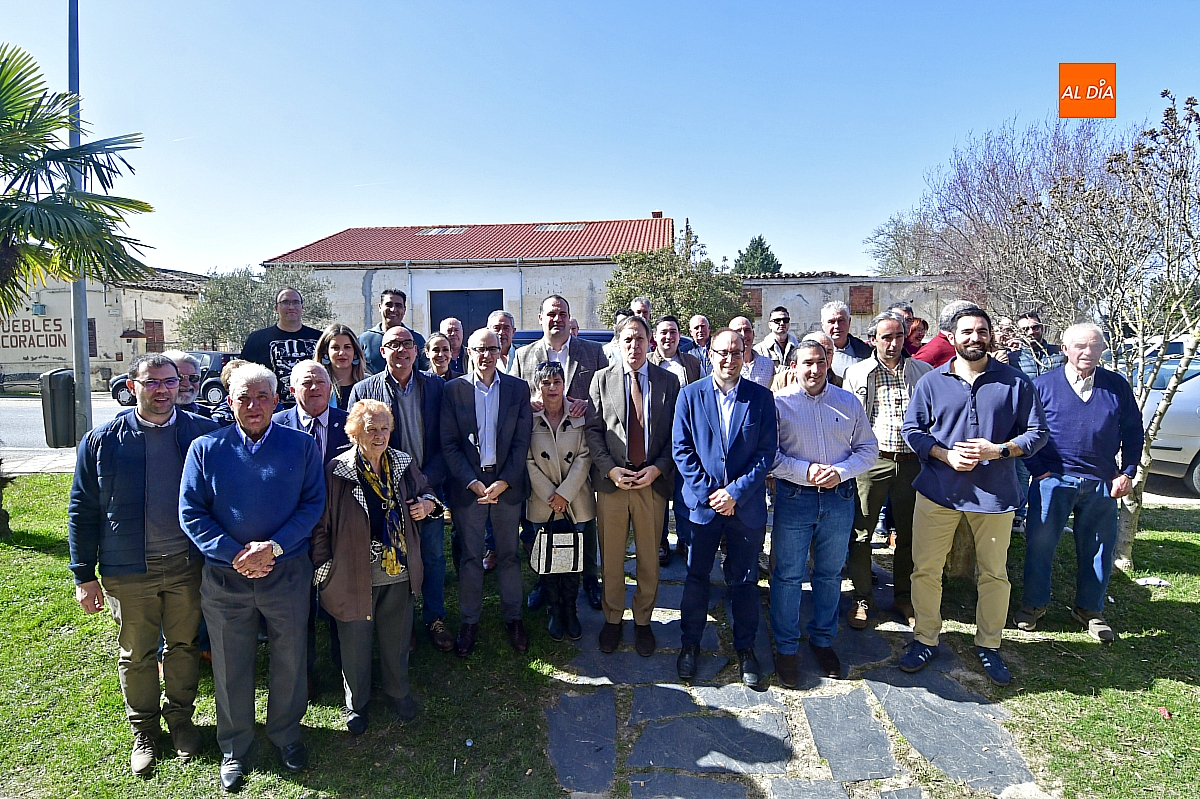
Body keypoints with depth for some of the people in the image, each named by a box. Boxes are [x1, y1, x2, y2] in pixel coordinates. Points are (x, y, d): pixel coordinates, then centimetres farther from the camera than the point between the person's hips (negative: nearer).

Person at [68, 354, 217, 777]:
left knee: (184, 646, 15)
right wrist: (84, 575, 1)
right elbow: (82, 509, 1)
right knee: (136, 654, 14)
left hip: (187, 565, 0)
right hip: (128, 571, 0)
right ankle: (144, 732, 35)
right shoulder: (102, 440, -4)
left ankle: (180, 718, 37)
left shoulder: (202, 432, -5)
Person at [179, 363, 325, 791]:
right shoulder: (205, 448, -2)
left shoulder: (302, 445, -2)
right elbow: (191, 513, -3)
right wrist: (234, 554, -14)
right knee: (231, 666, 14)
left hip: (287, 573, 0)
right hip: (225, 577, 0)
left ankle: (286, 735, 37)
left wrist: (274, 547, -17)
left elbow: (313, 503, -5)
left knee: (290, 659, 13)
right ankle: (234, 748, 35)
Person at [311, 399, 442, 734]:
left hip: (399, 572, 4)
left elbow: (426, 491, 18)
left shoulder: (404, 464, 1)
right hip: (355, 575, -3)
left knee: (397, 638, 19)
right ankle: (356, 703, 37)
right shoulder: (337, 470, -13)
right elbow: (321, 524, -7)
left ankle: (398, 692, 44)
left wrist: (428, 504, -5)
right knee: (355, 642, 13)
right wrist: (324, 568, -8)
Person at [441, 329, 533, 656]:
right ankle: (470, 621, 22)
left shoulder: (518, 388, 3)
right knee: (470, 556, 8)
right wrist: (473, 482, -12)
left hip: (507, 484, 1)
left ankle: (513, 617, 25)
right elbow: (449, 443, -2)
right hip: (467, 484, -1)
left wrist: (503, 482, -10)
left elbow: (522, 441, -1)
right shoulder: (453, 389, 1)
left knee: (509, 554, 10)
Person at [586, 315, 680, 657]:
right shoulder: (602, 379, 5)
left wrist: (658, 468, -10)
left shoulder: (668, 381, 4)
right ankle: (612, 618, 28)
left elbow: (676, 433, 3)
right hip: (612, 480, 0)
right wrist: (610, 469, -11)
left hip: (653, 480, 0)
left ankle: (643, 620, 28)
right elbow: (593, 429, 1)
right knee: (611, 556, 9)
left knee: (649, 557, 10)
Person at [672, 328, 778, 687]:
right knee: (696, 577, 11)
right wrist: (708, 493, -10)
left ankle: (745, 648, 29)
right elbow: (681, 449, -2)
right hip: (702, 504, 0)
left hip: (746, 506, 0)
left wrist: (736, 492, -12)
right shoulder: (690, 394, 0)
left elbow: (767, 452, -3)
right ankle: (690, 643, 29)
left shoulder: (761, 397, 0)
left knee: (744, 580, 11)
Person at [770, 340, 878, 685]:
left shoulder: (849, 402, 6)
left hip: (840, 498, 3)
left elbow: (868, 449, 6)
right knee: (788, 575, 4)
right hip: (794, 498, -3)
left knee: (830, 574, 15)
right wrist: (806, 471, -18)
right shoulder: (779, 402, -4)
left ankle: (823, 640, 33)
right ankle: (786, 647, 19)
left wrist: (840, 471, -12)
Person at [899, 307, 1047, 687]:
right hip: (938, 489, 0)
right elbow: (911, 429, 3)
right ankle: (925, 639, 23)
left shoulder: (1016, 382, 1)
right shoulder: (931, 381, 3)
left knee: (994, 573, 11)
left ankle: (988, 645, 30)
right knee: (925, 569, 5)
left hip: (994, 492, 0)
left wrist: (998, 450, -15)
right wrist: (947, 455, -13)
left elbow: (1036, 433, 2)